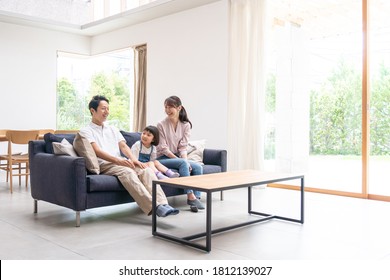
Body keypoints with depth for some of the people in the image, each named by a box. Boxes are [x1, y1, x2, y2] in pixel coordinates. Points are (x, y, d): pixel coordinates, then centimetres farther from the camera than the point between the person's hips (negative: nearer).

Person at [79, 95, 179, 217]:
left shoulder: (113, 129, 28)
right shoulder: (86, 131, 8)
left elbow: (123, 146, 14)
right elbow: (97, 151, -8)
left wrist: (133, 158, -9)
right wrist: (118, 160, -23)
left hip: (121, 162, 6)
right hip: (103, 165, -5)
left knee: (146, 170, -24)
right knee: (127, 172, -36)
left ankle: (162, 203, -40)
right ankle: (154, 207, -47)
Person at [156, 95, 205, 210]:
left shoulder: (186, 125, 3)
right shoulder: (161, 125, -7)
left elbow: (183, 147, -1)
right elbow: (163, 148, -11)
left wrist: (185, 159, -21)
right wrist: (181, 160, -19)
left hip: (178, 157, 4)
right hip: (163, 158, -4)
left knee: (198, 167, -20)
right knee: (183, 163, -32)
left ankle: (196, 197, -23)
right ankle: (190, 196, -33)